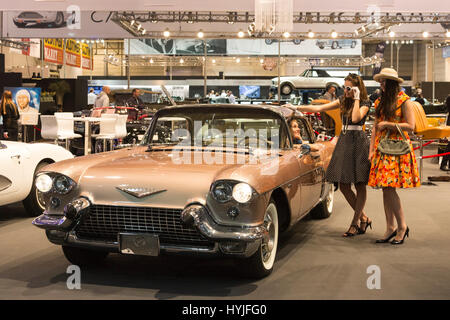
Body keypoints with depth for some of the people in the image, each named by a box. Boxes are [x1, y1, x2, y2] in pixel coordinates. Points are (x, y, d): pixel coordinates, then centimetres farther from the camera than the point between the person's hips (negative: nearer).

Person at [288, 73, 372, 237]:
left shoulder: (365, 103, -2)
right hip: (343, 141, 6)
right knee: (343, 185, 3)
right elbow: (319, 108, 9)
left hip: (358, 142, -6)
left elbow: (356, 118, -22)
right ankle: (364, 218, 17)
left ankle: (355, 223, 8)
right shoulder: (343, 100, 13)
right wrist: (297, 107, 2)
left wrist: (356, 99, -13)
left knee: (360, 185, 1)